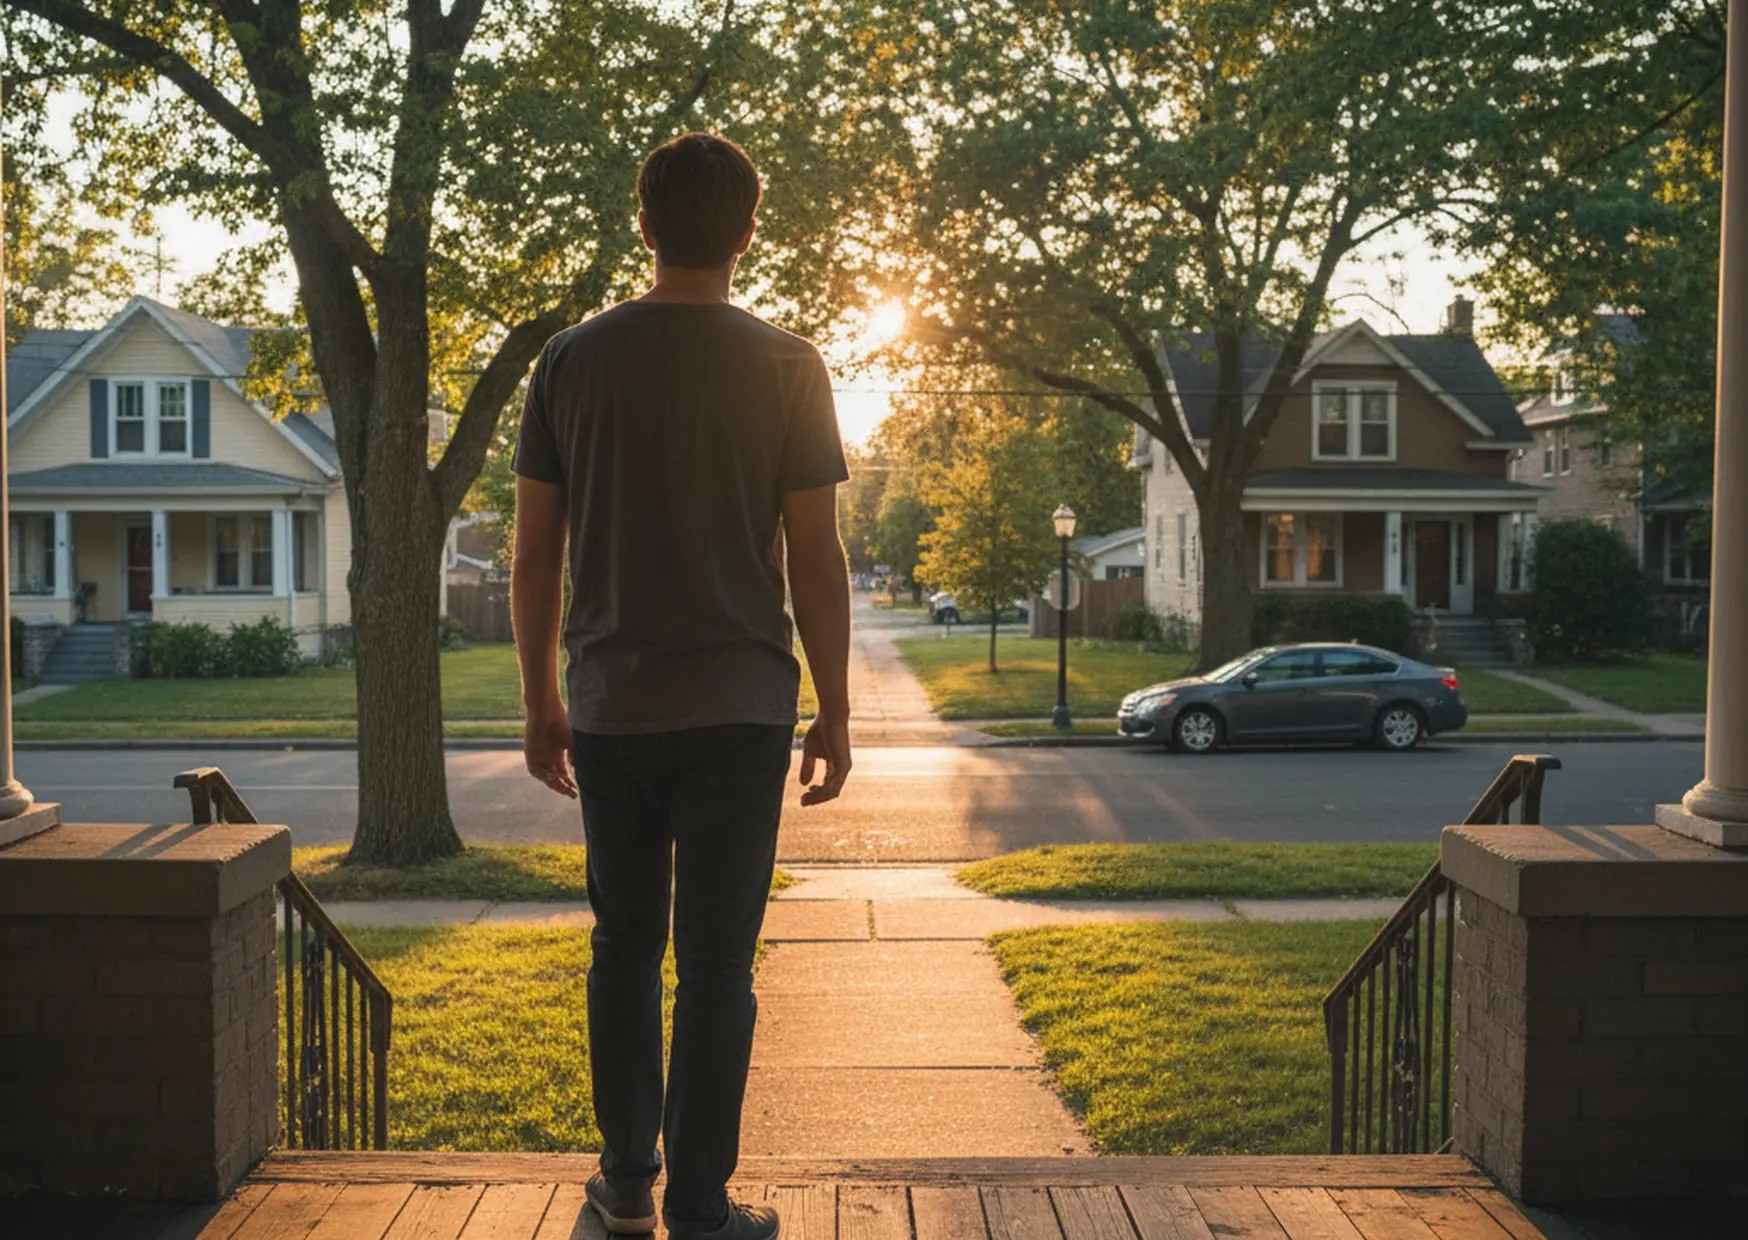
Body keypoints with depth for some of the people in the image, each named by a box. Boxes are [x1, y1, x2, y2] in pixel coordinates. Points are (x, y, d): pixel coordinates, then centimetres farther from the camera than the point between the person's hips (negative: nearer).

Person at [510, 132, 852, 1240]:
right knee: (717, 963, 4)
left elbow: (536, 554, 4)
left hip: (609, 710, 3)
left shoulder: (574, 359, 3)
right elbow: (817, 561, -5)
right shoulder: (787, 368, -4)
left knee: (626, 948, 15)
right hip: (738, 709, -2)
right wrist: (835, 712, 4)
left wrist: (542, 706, 12)